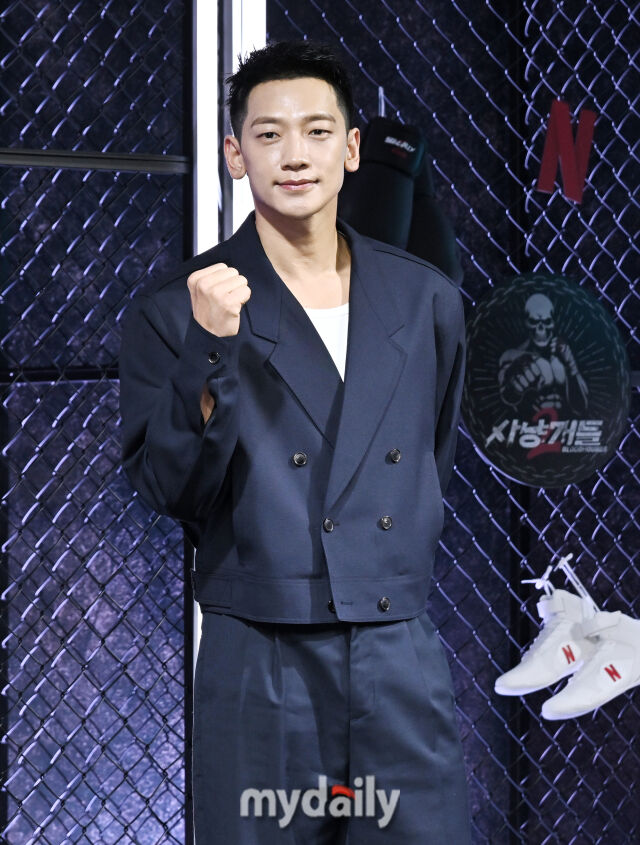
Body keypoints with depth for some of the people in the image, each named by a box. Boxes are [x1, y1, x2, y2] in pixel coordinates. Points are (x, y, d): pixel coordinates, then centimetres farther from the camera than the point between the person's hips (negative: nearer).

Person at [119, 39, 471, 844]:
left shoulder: (426, 300, 8)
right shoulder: (175, 307, -3)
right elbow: (166, 490, -9)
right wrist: (211, 351, -19)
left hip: (403, 665, 3)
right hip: (259, 677, -3)